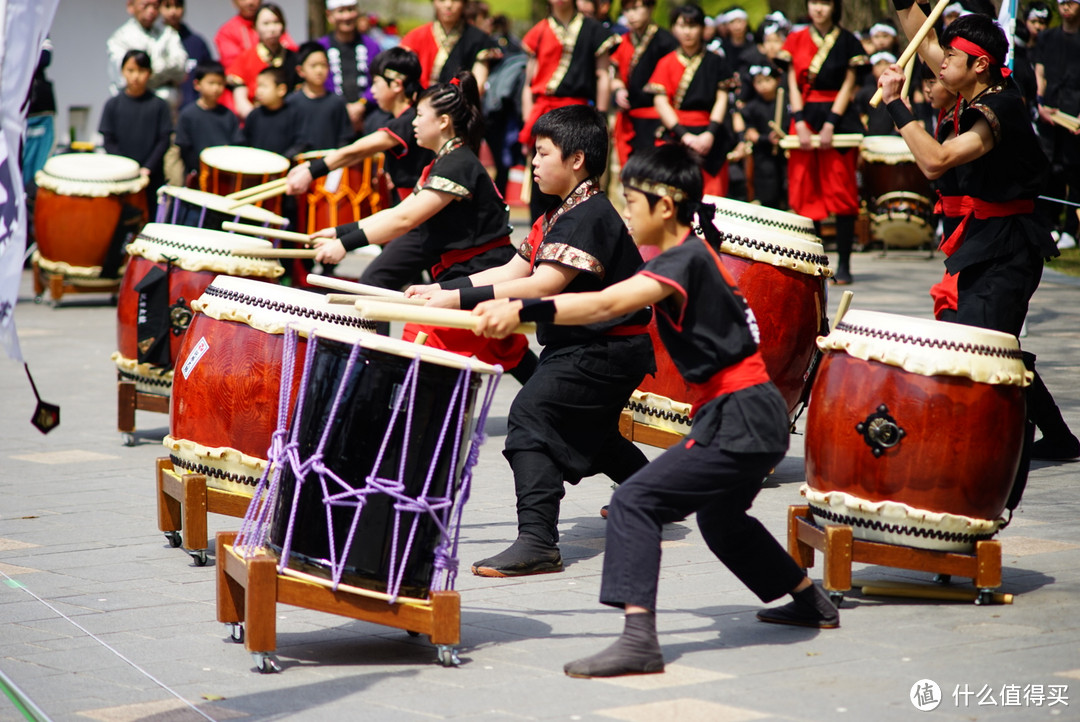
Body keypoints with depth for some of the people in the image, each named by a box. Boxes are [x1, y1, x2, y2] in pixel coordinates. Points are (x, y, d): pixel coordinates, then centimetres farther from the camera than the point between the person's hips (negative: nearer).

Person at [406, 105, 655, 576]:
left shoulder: (589, 216, -20)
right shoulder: (559, 215, 13)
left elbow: (543, 286, -29)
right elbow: (512, 271, 9)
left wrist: (461, 299, -33)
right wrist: (442, 289, -2)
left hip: (607, 349, -11)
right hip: (582, 344, 11)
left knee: (531, 410, -23)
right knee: (588, 431, 28)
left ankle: (537, 541, -28)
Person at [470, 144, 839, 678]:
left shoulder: (686, 260, -18)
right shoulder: (691, 254, 13)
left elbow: (604, 306, -30)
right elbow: (616, 299, 12)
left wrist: (522, 311, -36)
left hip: (739, 422, -11)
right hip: (752, 418, 11)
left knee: (635, 501, -17)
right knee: (720, 519, 32)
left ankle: (639, 639, -25)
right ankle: (812, 602, 48)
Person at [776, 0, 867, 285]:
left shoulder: (847, 41, 3)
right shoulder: (796, 41, 9)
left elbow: (848, 85, -1)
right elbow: (793, 85, 6)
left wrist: (830, 125, -11)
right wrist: (800, 124, -6)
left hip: (838, 118, -2)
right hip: (805, 117, 2)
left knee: (841, 191, -4)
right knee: (806, 192, 0)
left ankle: (843, 265, -2)